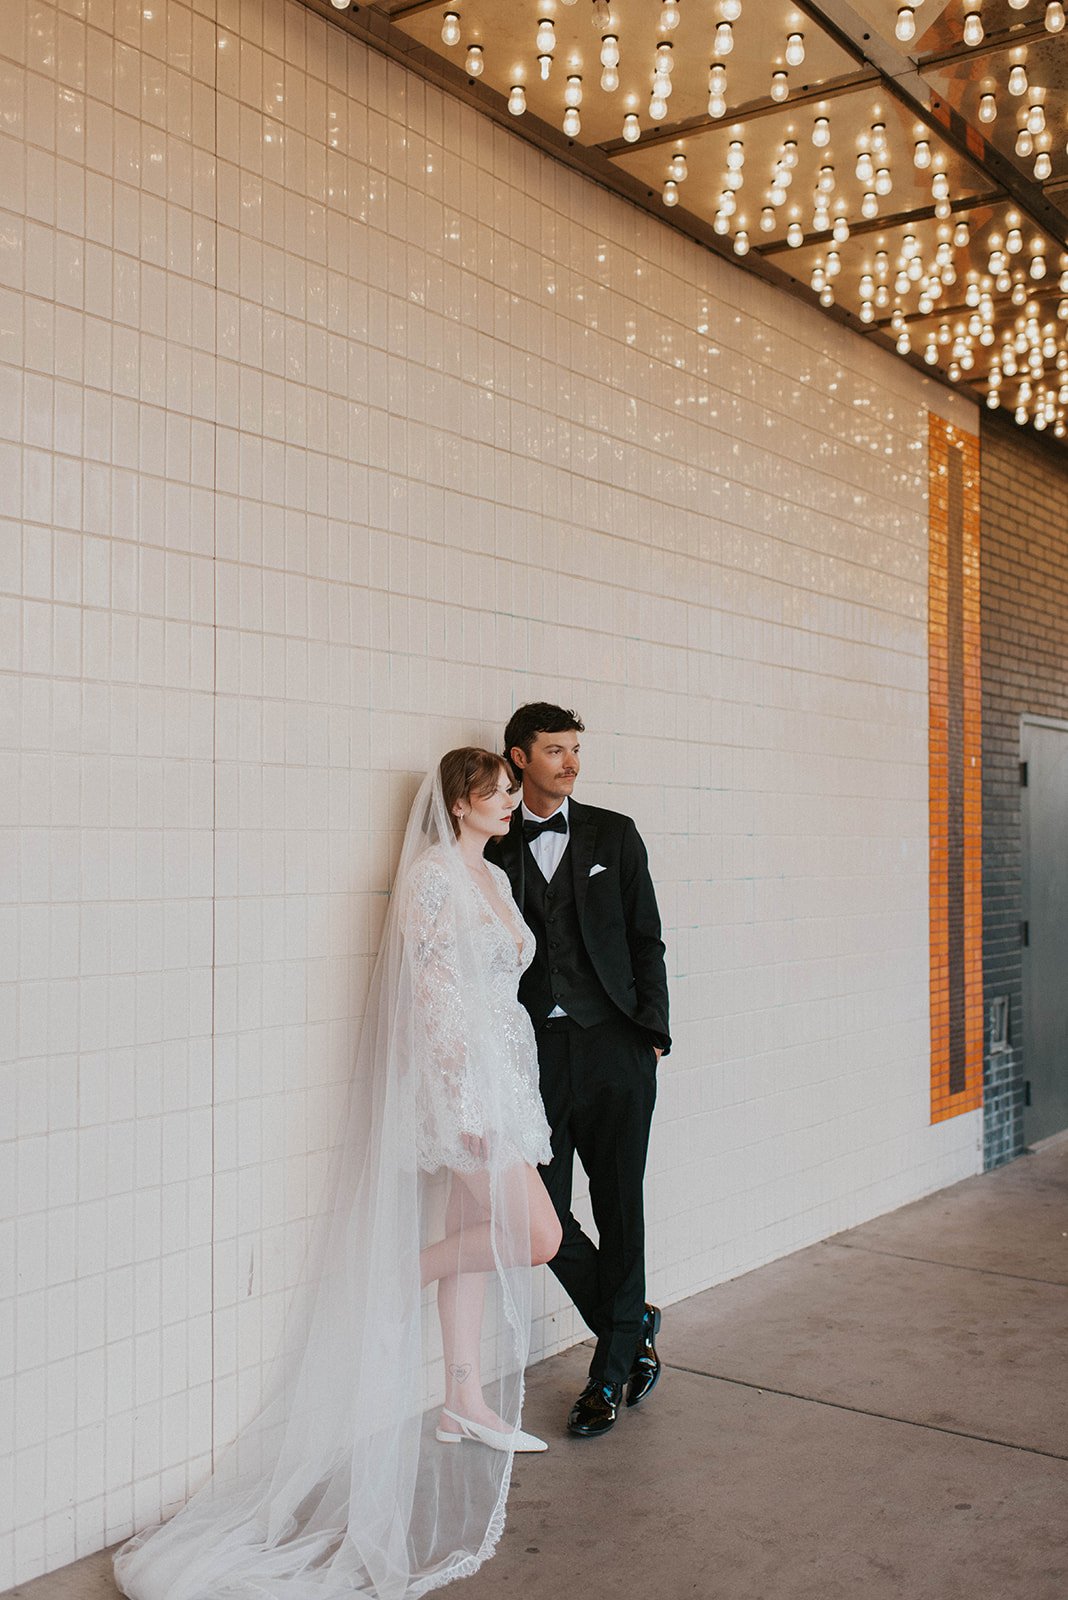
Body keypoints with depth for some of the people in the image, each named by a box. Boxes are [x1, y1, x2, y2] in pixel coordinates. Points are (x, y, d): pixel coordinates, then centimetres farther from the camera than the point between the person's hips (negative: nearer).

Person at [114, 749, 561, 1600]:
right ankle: (397, 1279, 8)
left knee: (470, 1233, 14)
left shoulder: (493, 877, 14)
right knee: (537, 1234, -10)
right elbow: (432, 993, -18)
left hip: (500, 1073, 9)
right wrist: (462, 1096, -20)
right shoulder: (432, 874, -14)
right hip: (458, 1076, -9)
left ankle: (463, 1401, 24)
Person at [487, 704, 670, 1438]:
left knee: (618, 1210, 5)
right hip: (534, 1049, 0)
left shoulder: (614, 835, 6)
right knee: (544, 1213, 0)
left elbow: (645, 939, 6)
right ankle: (634, 1324, 26)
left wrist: (651, 1033, -3)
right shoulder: (493, 848, 5)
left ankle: (609, 1376, 20)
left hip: (614, 1046, 0)